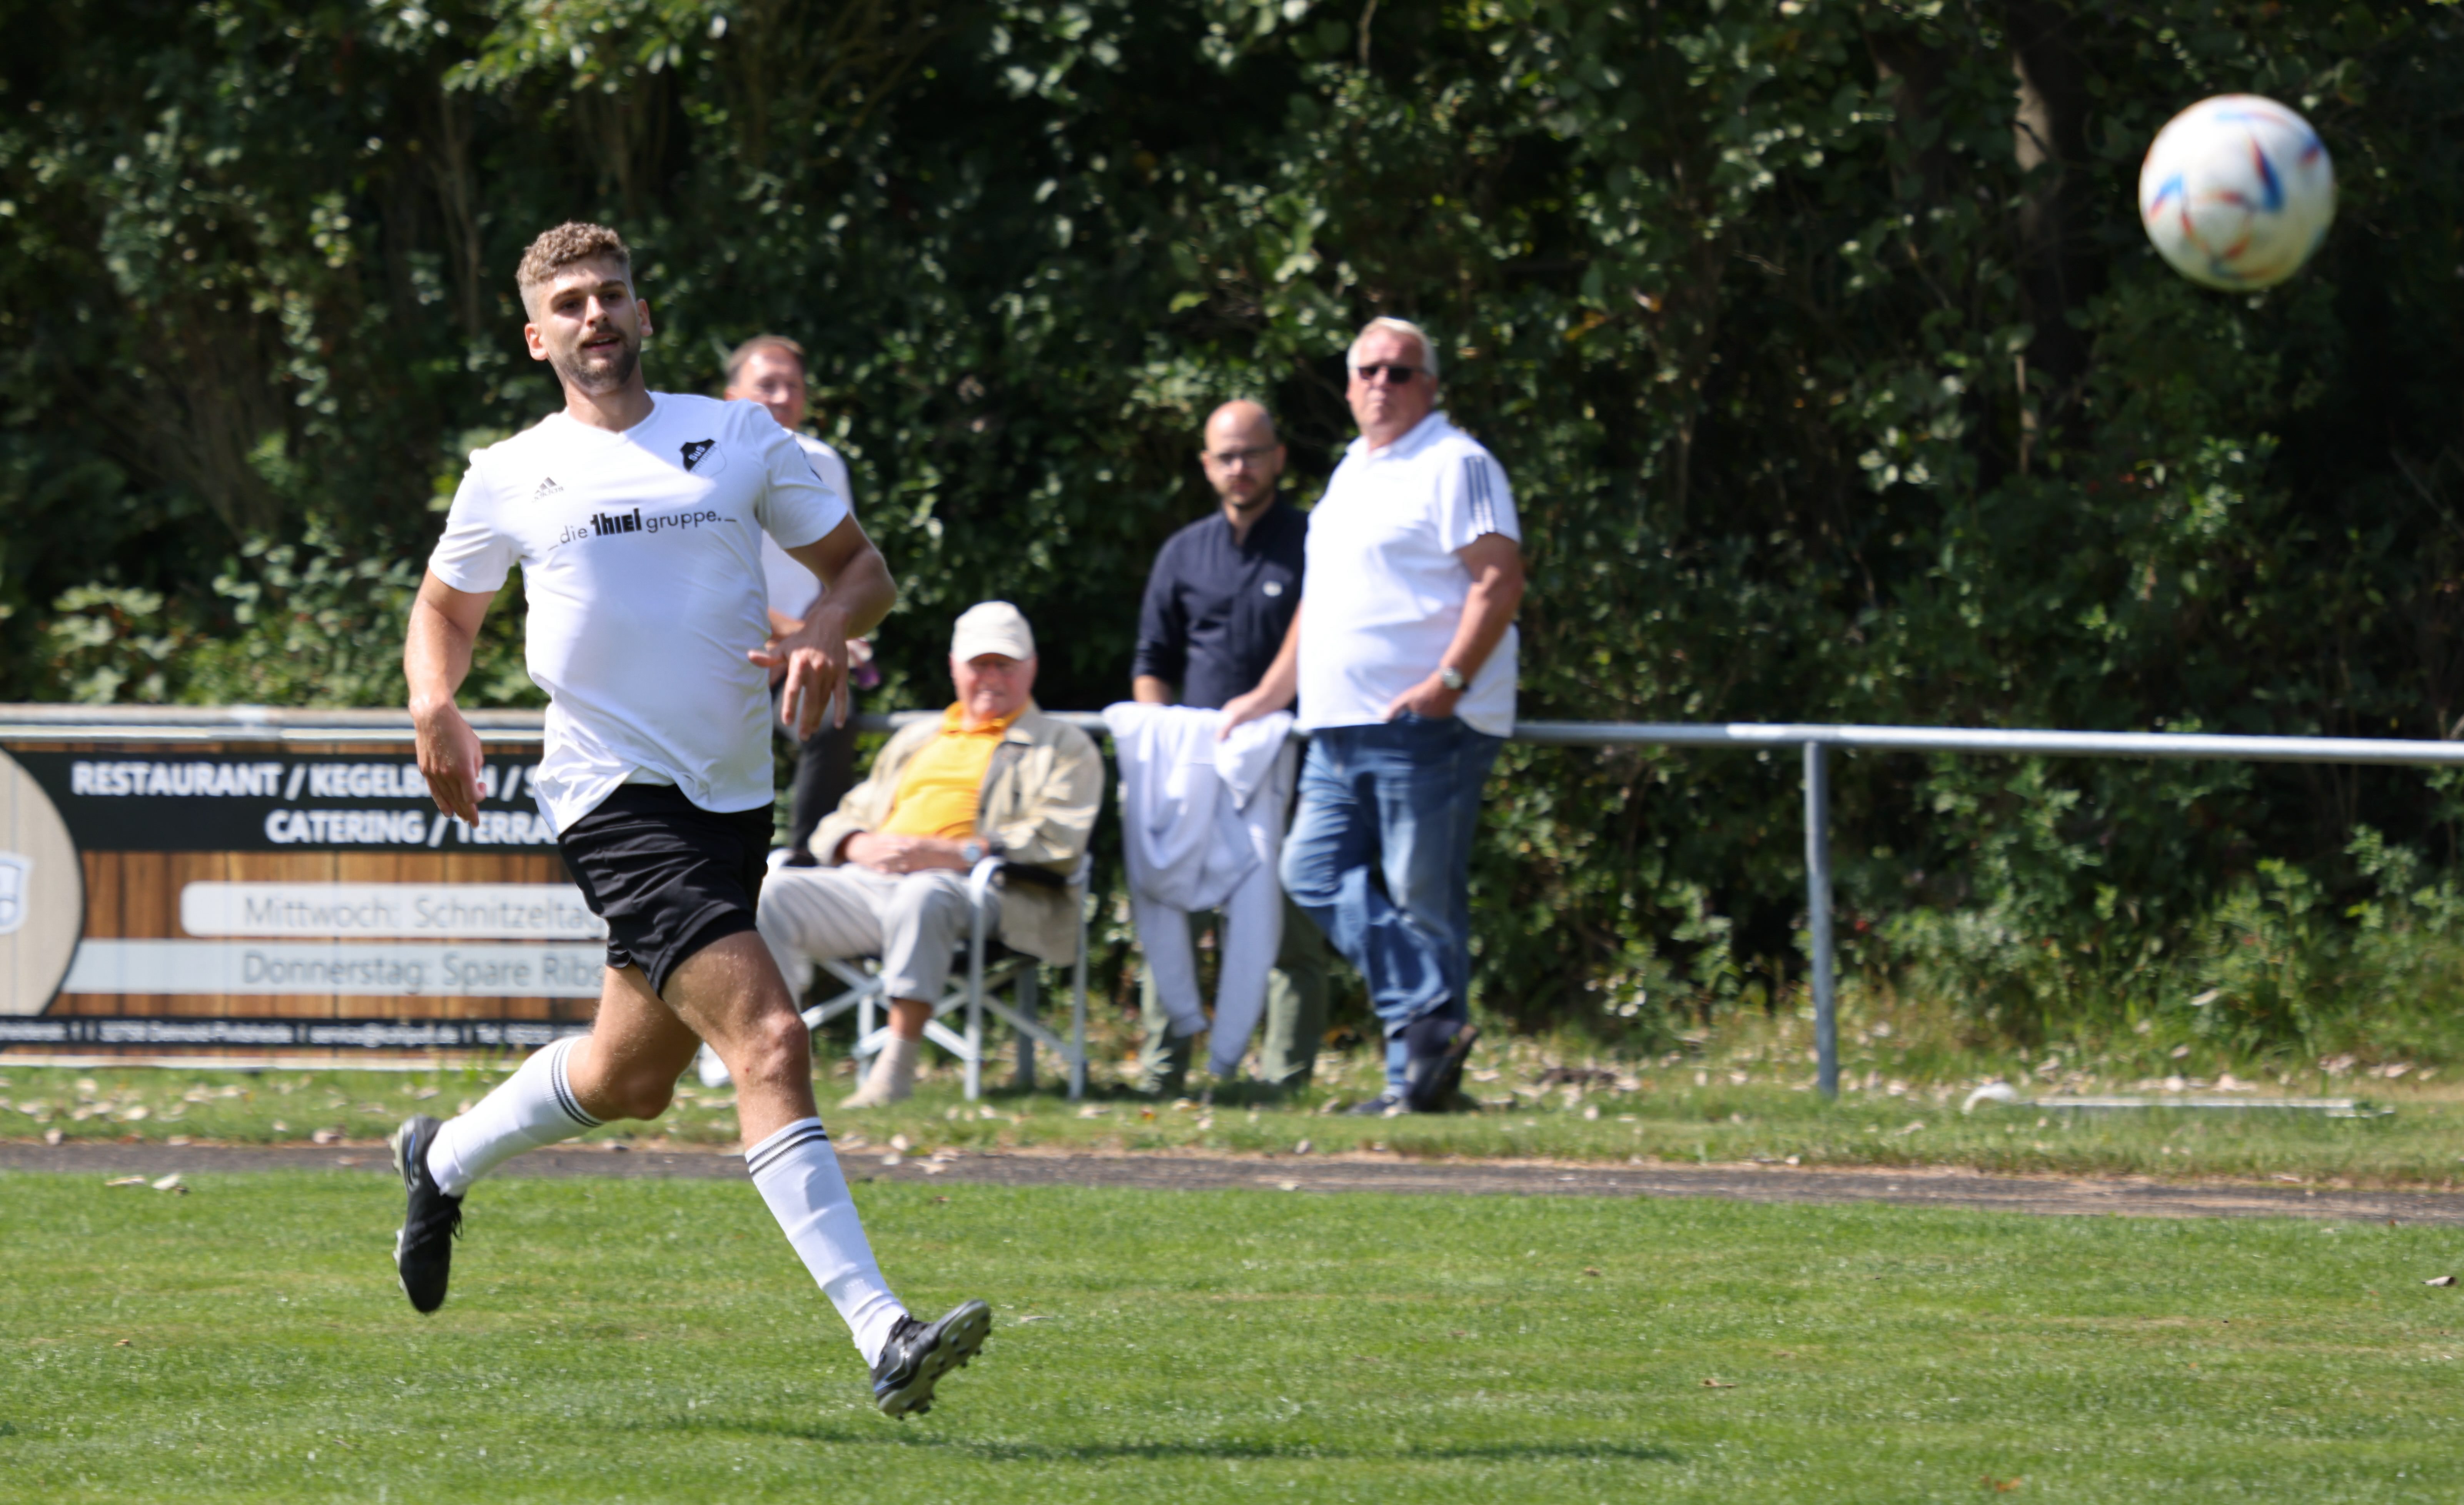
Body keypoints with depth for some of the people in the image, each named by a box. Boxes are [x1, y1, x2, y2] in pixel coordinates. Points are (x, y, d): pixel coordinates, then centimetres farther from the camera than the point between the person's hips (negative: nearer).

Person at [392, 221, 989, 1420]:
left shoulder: (738, 439, 8)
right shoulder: (512, 476, 5)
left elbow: (861, 566, 13)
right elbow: (445, 605, 20)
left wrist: (827, 633, -10)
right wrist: (433, 702, 0)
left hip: (734, 798, 5)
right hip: (617, 797, -5)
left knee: (631, 1079, 18)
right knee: (769, 1040, -21)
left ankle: (443, 1161, 48)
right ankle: (882, 1337, -27)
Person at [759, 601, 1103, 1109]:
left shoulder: (1064, 747, 17)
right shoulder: (914, 742, 35)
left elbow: (1058, 842, 0)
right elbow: (848, 819, 30)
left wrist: (950, 853, -12)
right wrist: (862, 847, 1)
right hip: (871, 878, 6)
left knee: (922, 895, -42)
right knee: (775, 892, -21)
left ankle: (897, 1066, -43)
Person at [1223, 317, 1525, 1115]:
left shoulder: (1455, 465, -4)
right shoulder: (1350, 476, 23)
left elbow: (1500, 579, -14)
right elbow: (1318, 604, 31)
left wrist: (1450, 679, -23)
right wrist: (1268, 696, 28)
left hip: (1423, 726, -9)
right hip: (1342, 726, 9)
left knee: (1424, 897, -6)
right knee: (1316, 872, -1)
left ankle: (1418, 1078, -4)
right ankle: (1426, 1016, -5)